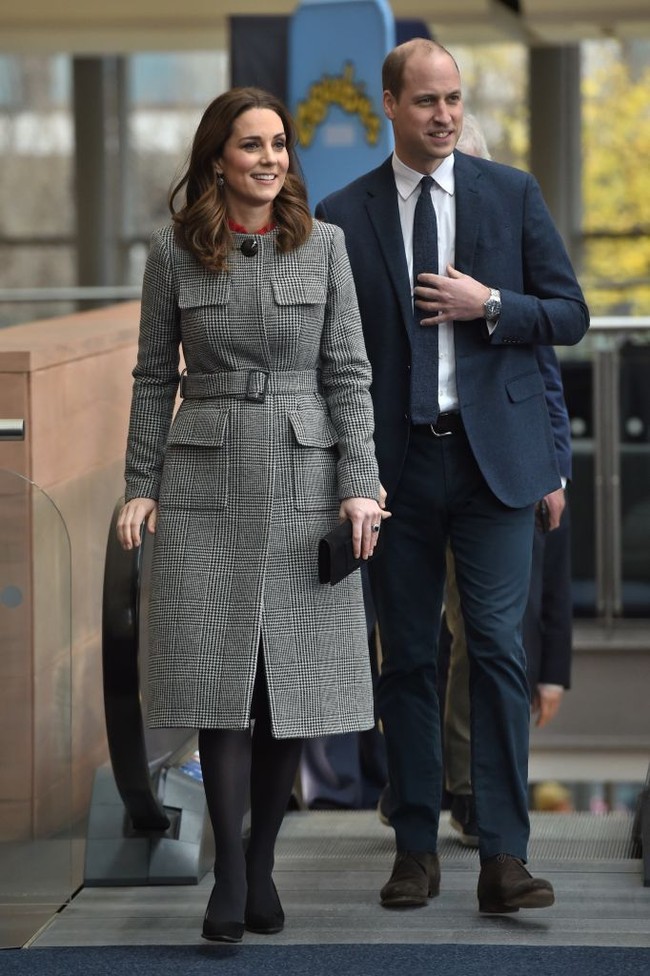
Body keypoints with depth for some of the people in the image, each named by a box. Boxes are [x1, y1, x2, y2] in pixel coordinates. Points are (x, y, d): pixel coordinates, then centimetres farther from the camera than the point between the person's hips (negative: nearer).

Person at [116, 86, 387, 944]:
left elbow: (348, 373, 3)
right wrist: (140, 486, 1)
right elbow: (153, 376, 7)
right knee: (220, 673, -6)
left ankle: (262, 863, 13)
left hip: (304, 484, 1)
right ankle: (229, 869, -5)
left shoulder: (323, 245, 5)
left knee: (291, 677, 2)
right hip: (206, 485, -1)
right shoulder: (174, 252, 4)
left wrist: (359, 484, -5)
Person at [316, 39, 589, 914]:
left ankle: (504, 858, -7)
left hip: (492, 456, -1)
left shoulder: (512, 194, 6)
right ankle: (416, 848, 14)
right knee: (407, 659, 6)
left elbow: (569, 315, 7)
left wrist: (488, 304, -11)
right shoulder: (342, 216, 5)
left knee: (498, 649, -7)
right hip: (396, 463, 1)